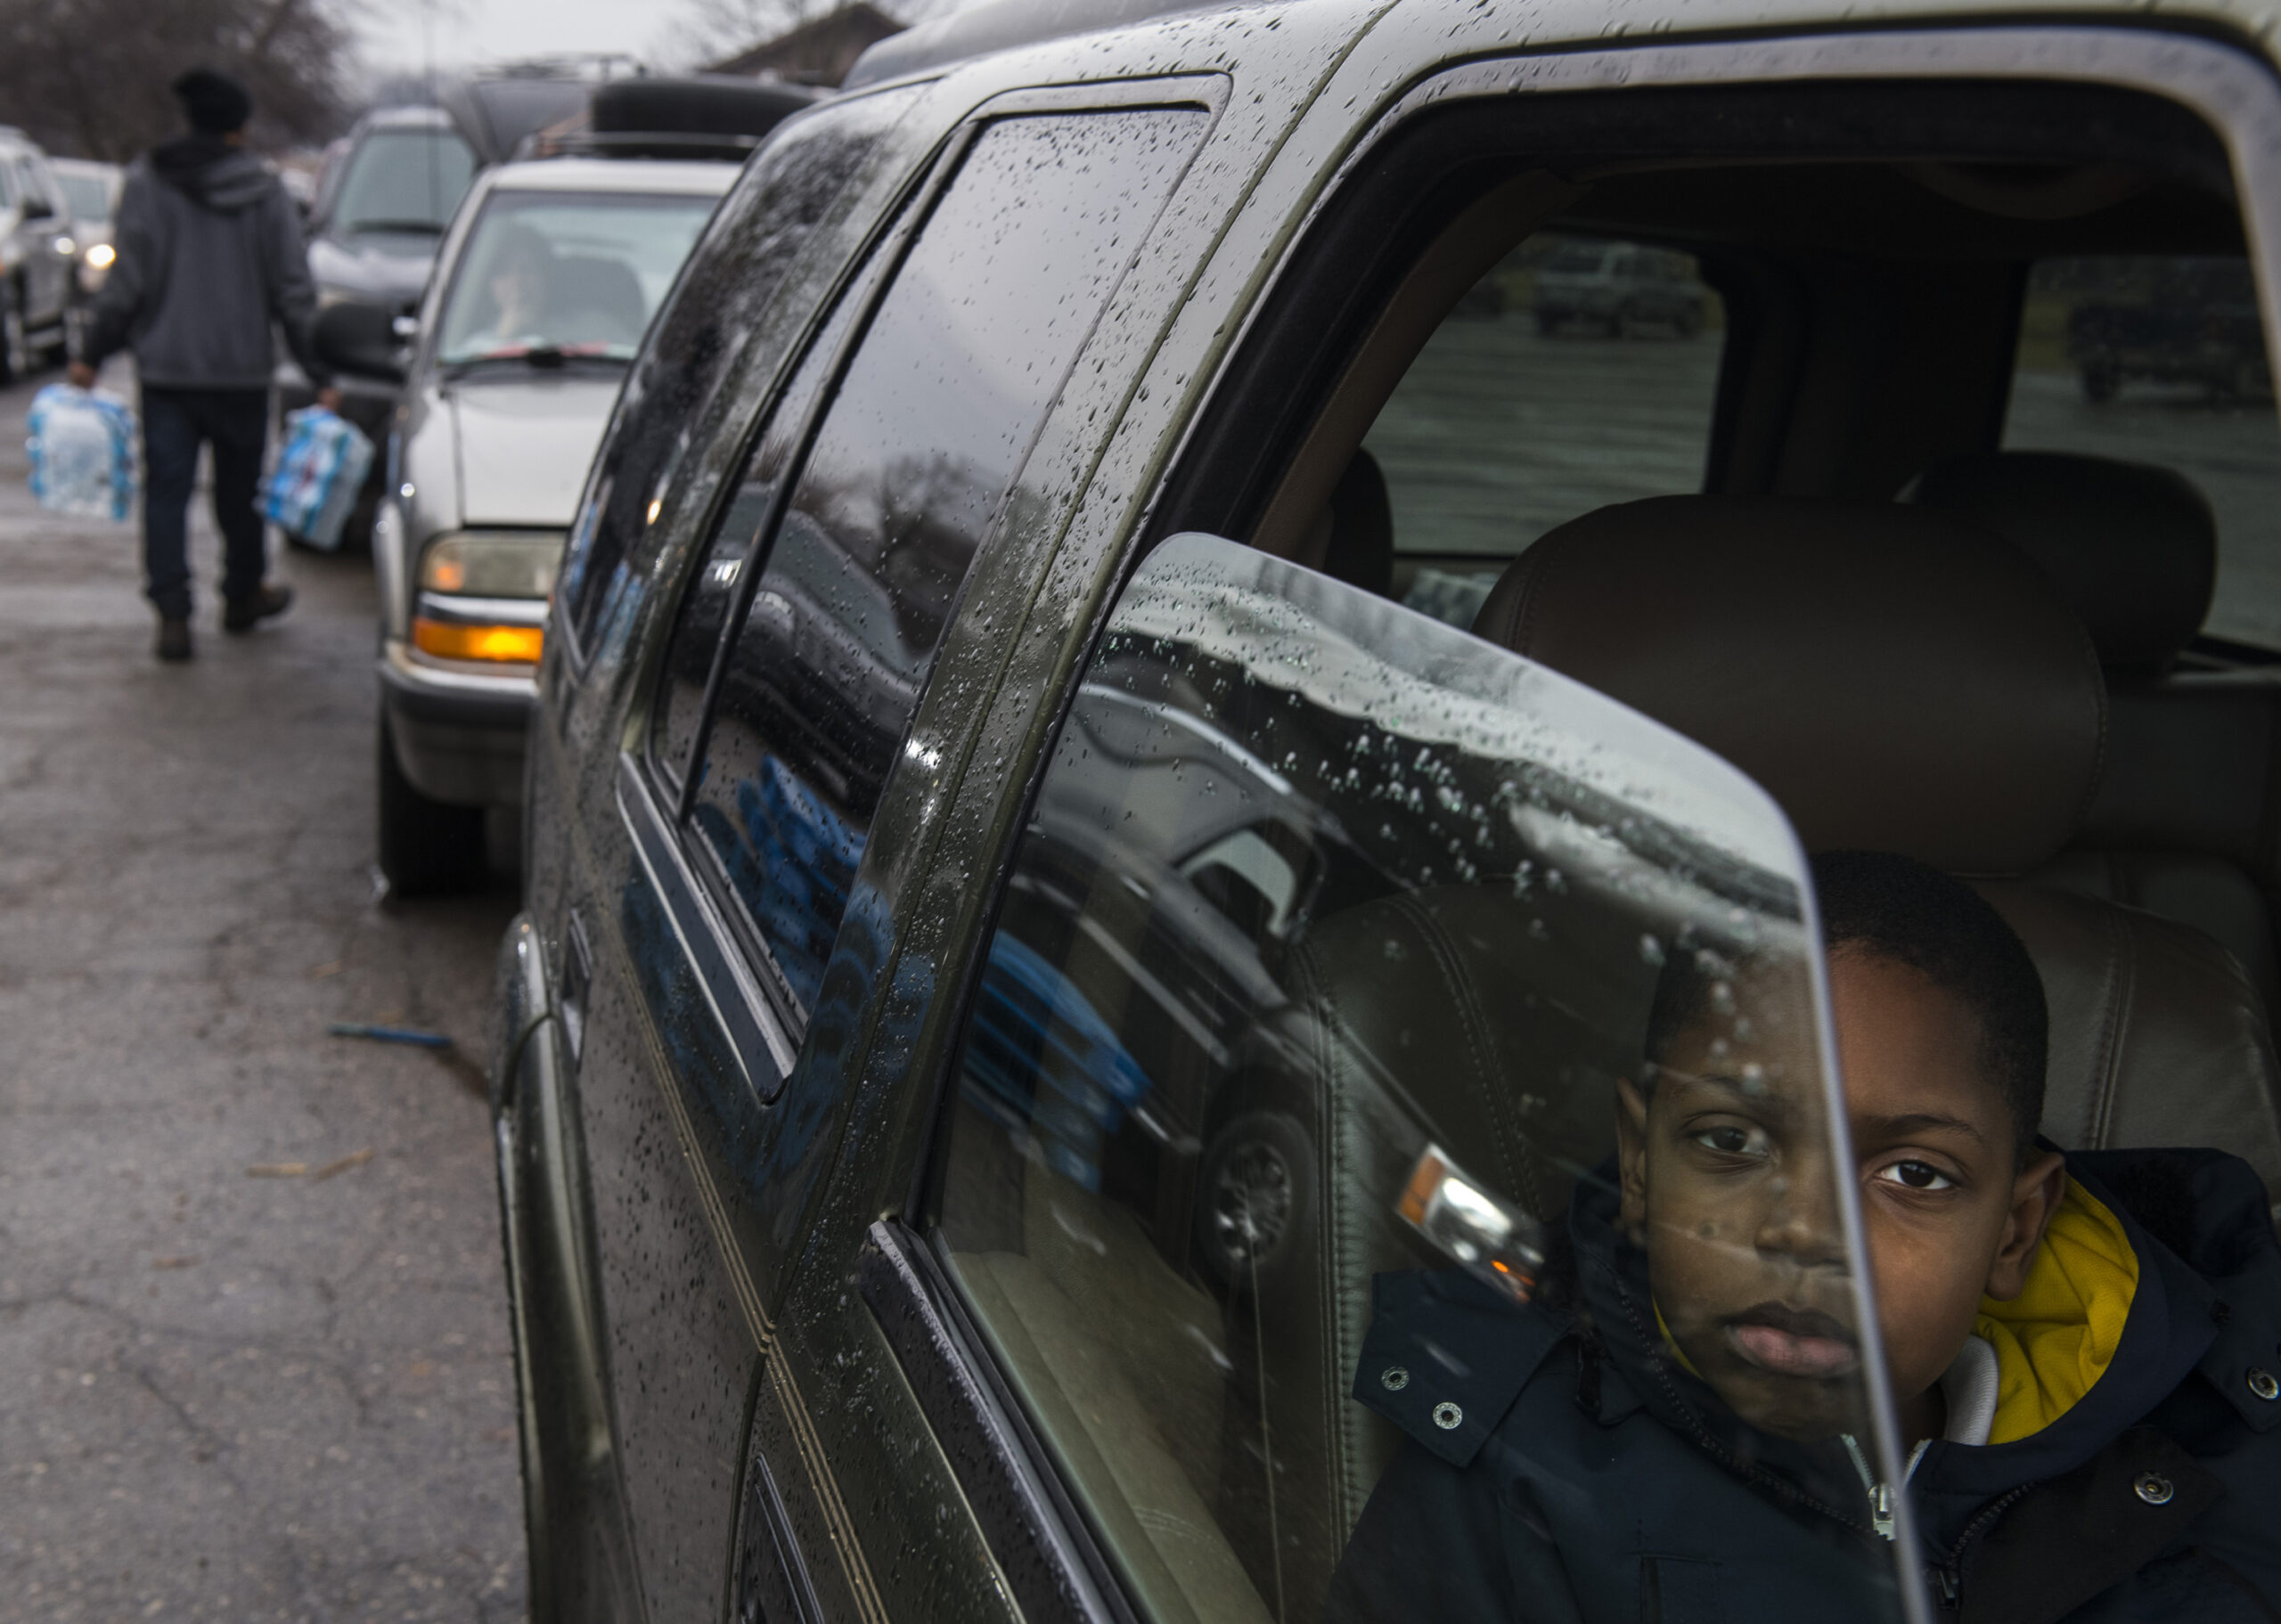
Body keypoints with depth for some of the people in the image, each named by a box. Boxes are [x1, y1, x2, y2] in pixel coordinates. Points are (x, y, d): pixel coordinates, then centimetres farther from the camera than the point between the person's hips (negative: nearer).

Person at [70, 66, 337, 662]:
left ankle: (173, 614, -8)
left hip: (166, 367, -1)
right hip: (242, 369, 1)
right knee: (240, 490, 15)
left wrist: (92, 355, 2)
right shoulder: (266, 193, -1)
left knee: (166, 490, 1)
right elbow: (294, 291, -2)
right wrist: (320, 374, 1)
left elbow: (127, 280, -6)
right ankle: (243, 596, 31)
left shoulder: (147, 184, -3)